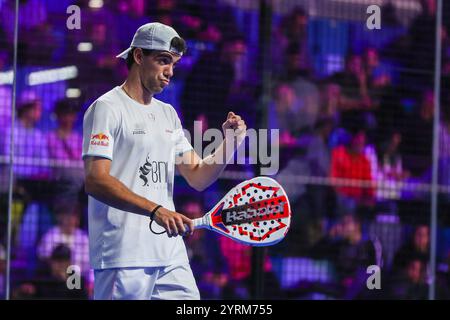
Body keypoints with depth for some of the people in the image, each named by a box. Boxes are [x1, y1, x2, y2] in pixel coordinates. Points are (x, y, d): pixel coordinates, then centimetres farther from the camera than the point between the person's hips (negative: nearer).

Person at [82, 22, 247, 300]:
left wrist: (231, 142, -1)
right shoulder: (107, 108, -6)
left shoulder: (168, 114, 19)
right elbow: (95, 181, -17)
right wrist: (156, 210, -27)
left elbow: (198, 178, 16)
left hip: (171, 255, 7)